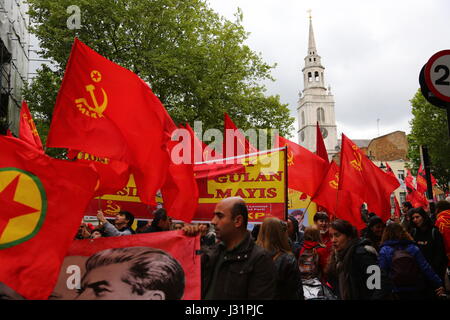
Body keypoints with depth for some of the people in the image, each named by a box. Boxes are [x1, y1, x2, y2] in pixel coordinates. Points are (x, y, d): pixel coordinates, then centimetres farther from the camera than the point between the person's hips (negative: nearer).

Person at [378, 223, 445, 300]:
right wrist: (438, 284, -1)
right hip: (418, 291, 2)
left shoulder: (384, 251, -7)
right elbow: (426, 268, -6)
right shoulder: (413, 248, -2)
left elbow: (383, 271, -11)